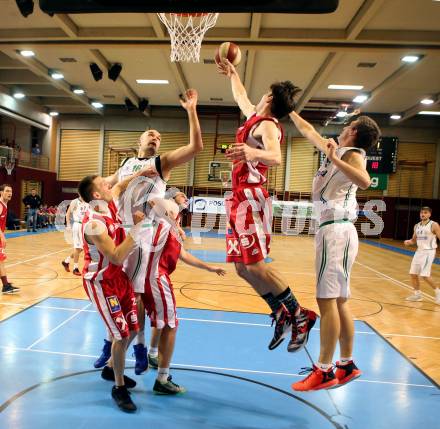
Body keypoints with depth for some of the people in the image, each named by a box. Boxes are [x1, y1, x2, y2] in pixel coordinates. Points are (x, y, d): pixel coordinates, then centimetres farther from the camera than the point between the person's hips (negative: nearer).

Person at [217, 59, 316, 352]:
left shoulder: (267, 125, -9)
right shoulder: (255, 118, 19)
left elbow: (275, 158, -31)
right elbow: (241, 97, 41)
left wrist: (253, 153, -50)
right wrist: (232, 74, 51)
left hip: (251, 199, -9)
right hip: (241, 199, 9)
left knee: (255, 266, -12)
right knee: (243, 268, 7)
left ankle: (300, 316, 2)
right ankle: (282, 316, 16)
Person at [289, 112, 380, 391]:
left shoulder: (353, 154, -4)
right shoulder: (339, 151, 19)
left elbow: (365, 181, -27)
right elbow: (309, 131, 31)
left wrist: (334, 159, -26)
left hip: (336, 230, -9)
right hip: (334, 230, 9)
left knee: (327, 299, -8)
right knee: (338, 300, 12)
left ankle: (325, 371, 0)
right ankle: (347, 364, 22)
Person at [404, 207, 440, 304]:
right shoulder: (417, 226, 10)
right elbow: (414, 240, 19)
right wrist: (408, 242, -3)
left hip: (428, 252, -7)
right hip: (419, 251, 7)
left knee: (425, 275, -13)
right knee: (413, 274, 7)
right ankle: (417, 294, 23)